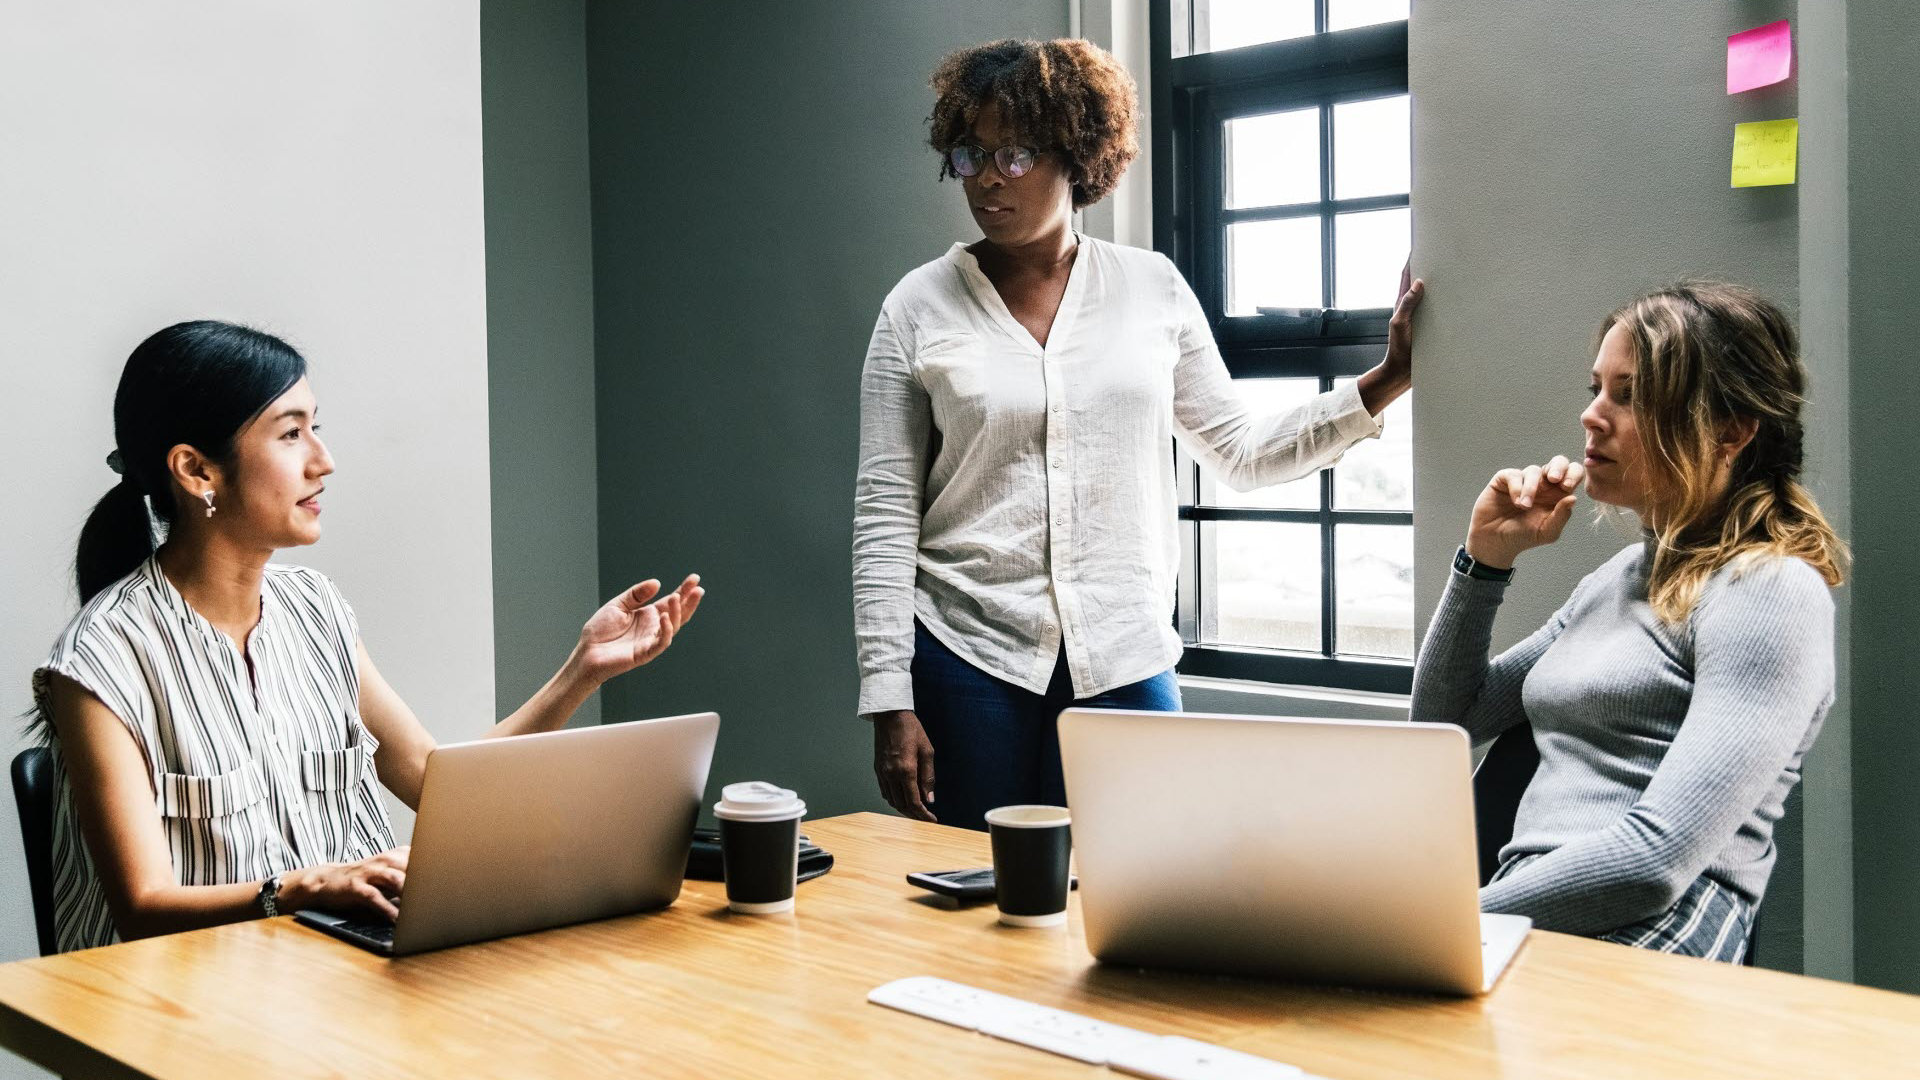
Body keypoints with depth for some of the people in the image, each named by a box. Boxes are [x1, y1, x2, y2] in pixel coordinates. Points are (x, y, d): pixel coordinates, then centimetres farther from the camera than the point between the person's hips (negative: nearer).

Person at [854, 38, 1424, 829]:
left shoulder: (1152, 287, 5)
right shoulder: (920, 307, 0)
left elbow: (1242, 453, 11)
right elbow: (884, 517, -1)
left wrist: (1389, 379, 2)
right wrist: (889, 702, -6)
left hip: (1126, 662, 1)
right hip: (969, 654, -1)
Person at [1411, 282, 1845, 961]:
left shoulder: (1771, 593, -5)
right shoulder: (1618, 579, 23)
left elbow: (1657, 858, -17)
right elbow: (1444, 721, 30)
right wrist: (1485, 560, 16)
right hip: (1526, 927, 8)